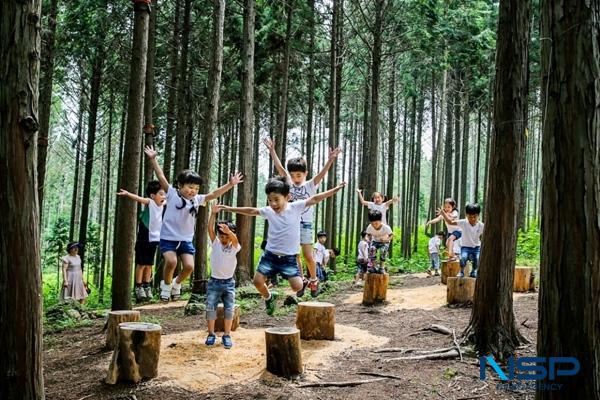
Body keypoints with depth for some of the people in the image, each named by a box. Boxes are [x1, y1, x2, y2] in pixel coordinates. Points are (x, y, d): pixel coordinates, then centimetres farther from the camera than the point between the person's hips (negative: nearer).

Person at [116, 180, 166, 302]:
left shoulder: (161, 204, 8)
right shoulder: (149, 202, -11)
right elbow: (139, 198, -31)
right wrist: (127, 194, -47)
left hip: (154, 238, 6)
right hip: (144, 238, -6)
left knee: (149, 264, 11)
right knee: (141, 263, -2)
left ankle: (147, 286, 17)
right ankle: (138, 287, 5)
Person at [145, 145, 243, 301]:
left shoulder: (197, 199, 4)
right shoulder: (172, 194, -4)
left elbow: (214, 194, 2)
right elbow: (161, 177, -8)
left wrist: (230, 184, -7)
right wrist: (153, 159, -13)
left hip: (186, 240, 4)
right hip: (168, 238, -3)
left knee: (189, 266, -11)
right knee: (171, 261, -24)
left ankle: (177, 283, 20)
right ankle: (166, 284, 5)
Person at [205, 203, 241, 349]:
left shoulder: (234, 247, -6)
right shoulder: (215, 243, -1)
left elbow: (234, 239, -29)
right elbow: (210, 229, -15)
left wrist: (228, 231, -52)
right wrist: (213, 214, -30)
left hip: (229, 282, -1)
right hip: (214, 281, 1)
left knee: (229, 309, 2)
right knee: (210, 308, -1)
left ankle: (227, 335, 12)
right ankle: (211, 334, 10)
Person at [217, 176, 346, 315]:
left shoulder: (296, 207, -8)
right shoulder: (268, 211, -1)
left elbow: (314, 199, -13)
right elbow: (251, 211, 8)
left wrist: (335, 189, -19)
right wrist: (229, 208, 9)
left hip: (289, 257, -3)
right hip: (270, 255, 3)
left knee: (297, 286, -16)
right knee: (257, 281, -3)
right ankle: (269, 297, 29)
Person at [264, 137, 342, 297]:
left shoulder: (310, 185, -2)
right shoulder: (289, 183, 5)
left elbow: (322, 173, -16)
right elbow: (279, 167, -2)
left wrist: (330, 160, -32)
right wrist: (272, 150, -10)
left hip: (305, 225, -2)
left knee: (308, 256, -3)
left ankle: (313, 280, 18)